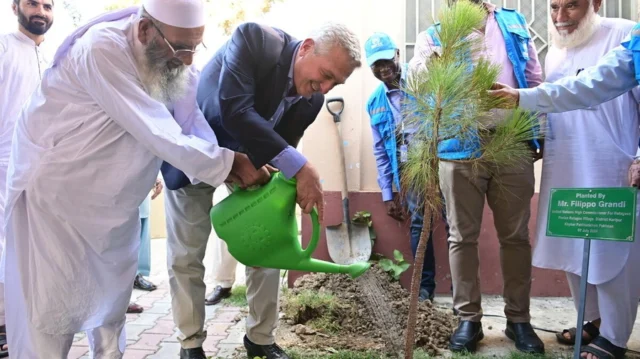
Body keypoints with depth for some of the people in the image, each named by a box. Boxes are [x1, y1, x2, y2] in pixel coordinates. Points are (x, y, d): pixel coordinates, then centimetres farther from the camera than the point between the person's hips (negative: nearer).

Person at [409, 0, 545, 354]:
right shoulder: (434, 35, 8)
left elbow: (535, 81, 14)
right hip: (459, 151, -1)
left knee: (515, 235, 8)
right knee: (462, 237, 5)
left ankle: (519, 318, 22)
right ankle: (468, 318, 18)